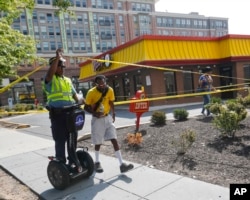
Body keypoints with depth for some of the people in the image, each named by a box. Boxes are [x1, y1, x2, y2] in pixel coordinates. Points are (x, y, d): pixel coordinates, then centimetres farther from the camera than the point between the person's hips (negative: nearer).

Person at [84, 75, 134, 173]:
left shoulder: (110, 90, -4)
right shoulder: (91, 92, -15)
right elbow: (86, 107, -8)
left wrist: (113, 114, 7)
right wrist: (94, 113, -25)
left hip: (108, 118, 3)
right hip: (97, 119, -3)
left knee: (114, 140, -3)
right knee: (98, 142, 6)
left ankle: (122, 164, 0)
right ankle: (97, 162, 31)